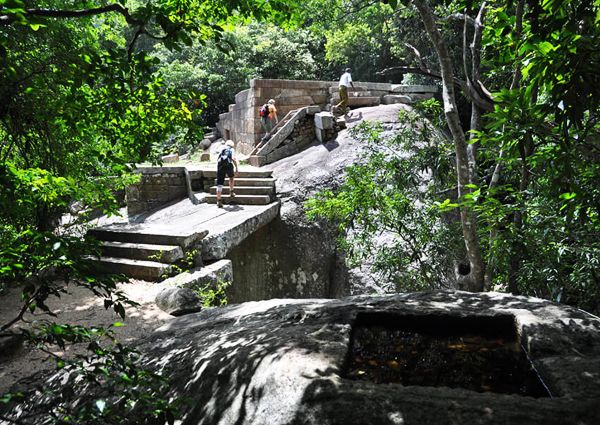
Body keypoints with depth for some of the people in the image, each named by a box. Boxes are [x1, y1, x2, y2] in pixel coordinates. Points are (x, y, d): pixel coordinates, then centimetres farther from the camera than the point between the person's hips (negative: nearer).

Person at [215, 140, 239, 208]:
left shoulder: (222, 150, 29)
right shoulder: (232, 149, 17)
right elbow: (233, 159, -2)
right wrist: (236, 168, 1)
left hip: (220, 165, 3)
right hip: (228, 165, -3)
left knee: (219, 184, 2)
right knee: (231, 177, 30)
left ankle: (218, 201, -2)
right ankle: (231, 192, 33)